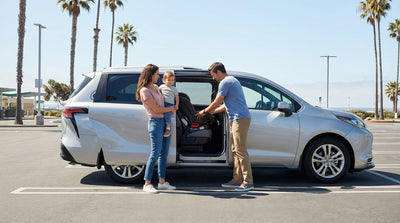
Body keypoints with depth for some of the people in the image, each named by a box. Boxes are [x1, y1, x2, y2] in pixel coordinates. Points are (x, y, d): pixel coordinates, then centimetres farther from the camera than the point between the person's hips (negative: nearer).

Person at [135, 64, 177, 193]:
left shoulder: (155, 87, 15)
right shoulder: (144, 91, -11)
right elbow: (156, 109, -14)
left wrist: (170, 110, 8)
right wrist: (171, 109, 0)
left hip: (165, 122, 8)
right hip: (155, 123, -8)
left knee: (164, 153, 9)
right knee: (155, 153, -8)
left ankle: (162, 182, 16)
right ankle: (147, 184, -2)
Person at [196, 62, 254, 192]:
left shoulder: (225, 82, -9)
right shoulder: (232, 80, 24)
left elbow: (217, 102, -6)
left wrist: (204, 112, 8)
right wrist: (212, 112, 28)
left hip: (240, 119, -11)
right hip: (236, 119, 11)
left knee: (240, 150, -11)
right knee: (235, 151, 11)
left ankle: (248, 182, -10)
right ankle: (237, 180, 16)